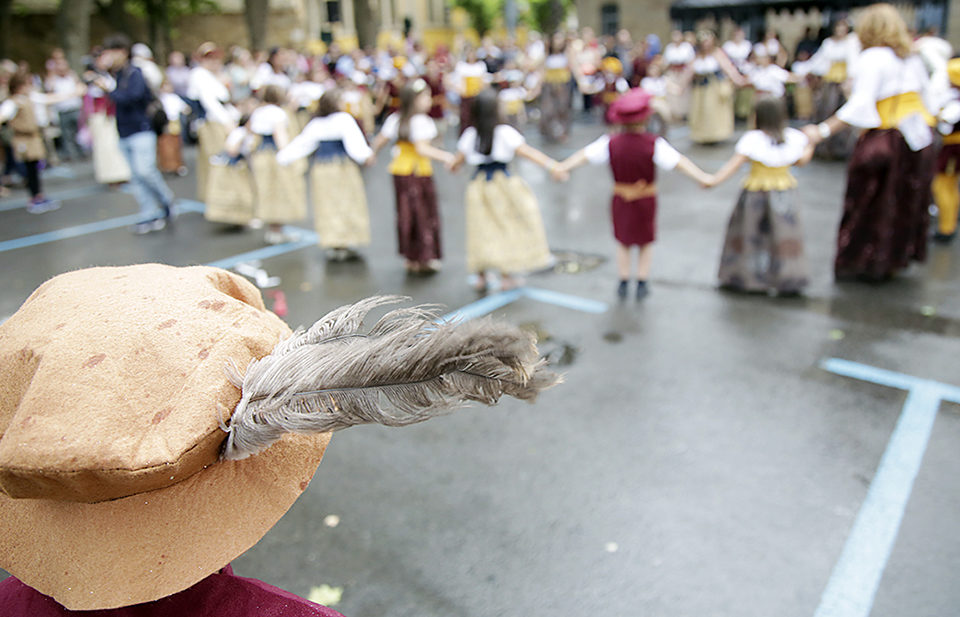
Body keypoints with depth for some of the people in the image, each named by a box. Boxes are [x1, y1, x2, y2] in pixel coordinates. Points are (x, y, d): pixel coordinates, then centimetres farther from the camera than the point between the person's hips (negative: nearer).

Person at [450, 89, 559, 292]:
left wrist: (453, 165, 27)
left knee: (483, 229, 10)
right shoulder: (505, 132, -9)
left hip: (479, 183, 3)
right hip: (502, 182, -3)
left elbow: (458, 159, 4)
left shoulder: (470, 134, 0)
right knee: (507, 228, 9)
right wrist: (550, 164, -16)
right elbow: (526, 151, -16)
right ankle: (507, 276, 13)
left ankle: (481, 277, 16)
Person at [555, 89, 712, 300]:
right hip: (646, 201, -1)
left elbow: (584, 155, -11)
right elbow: (679, 161, -23)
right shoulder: (654, 144, -20)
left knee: (623, 242, 20)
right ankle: (642, 285, 21)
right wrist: (702, 177, -22)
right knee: (646, 242, 18)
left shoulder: (611, 143, -15)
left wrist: (562, 168, -3)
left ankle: (623, 284, 25)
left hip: (620, 200, 2)